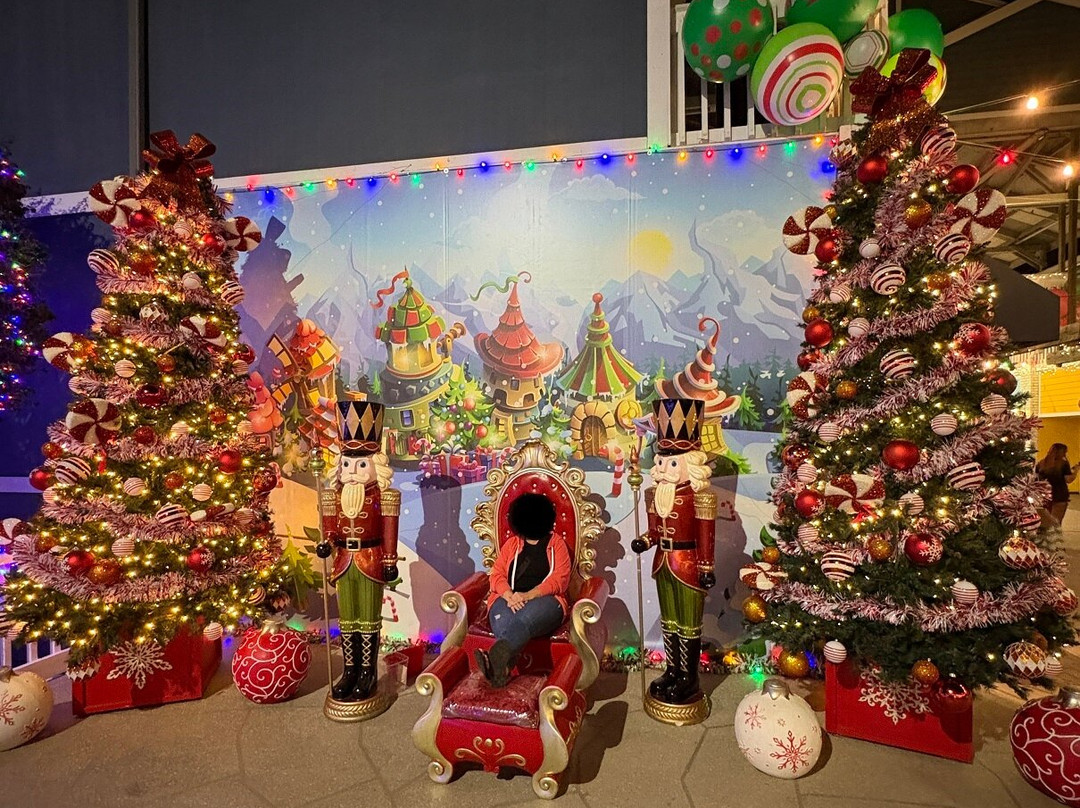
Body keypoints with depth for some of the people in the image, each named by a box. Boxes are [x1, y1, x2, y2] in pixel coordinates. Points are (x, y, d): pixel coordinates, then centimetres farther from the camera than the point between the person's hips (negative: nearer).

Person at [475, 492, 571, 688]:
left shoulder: (557, 544, 16)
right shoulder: (511, 543, 24)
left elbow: (559, 579, 0)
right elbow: (497, 574, 10)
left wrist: (528, 595, -18)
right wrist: (510, 596, -14)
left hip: (544, 599, -2)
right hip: (509, 599, 3)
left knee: (526, 618, -41)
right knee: (504, 620, -38)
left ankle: (495, 658, -66)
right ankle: (502, 667, -59)